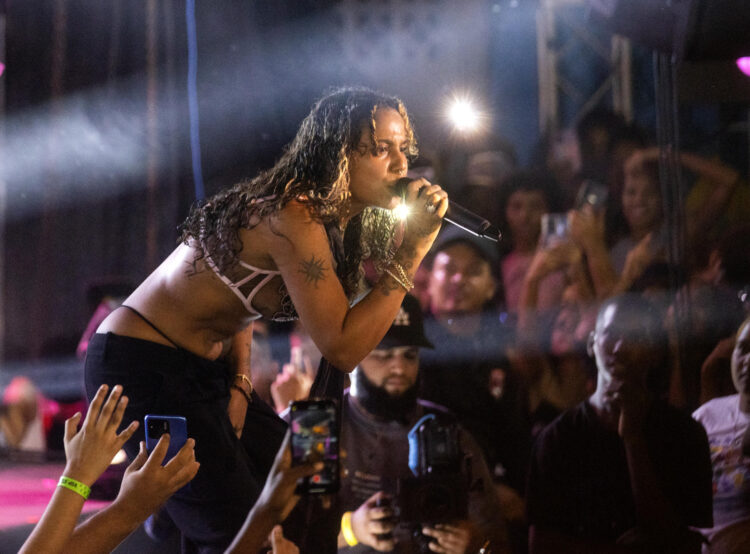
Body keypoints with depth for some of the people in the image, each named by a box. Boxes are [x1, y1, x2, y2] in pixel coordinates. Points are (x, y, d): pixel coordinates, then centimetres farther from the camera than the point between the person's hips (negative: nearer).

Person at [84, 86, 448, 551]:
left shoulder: (335, 221, 6)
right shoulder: (295, 219, -24)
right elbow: (343, 348, -25)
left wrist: (240, 384, 5)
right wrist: (413, 250, -25)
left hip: (203, 368, 10)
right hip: (144, 367, -10)